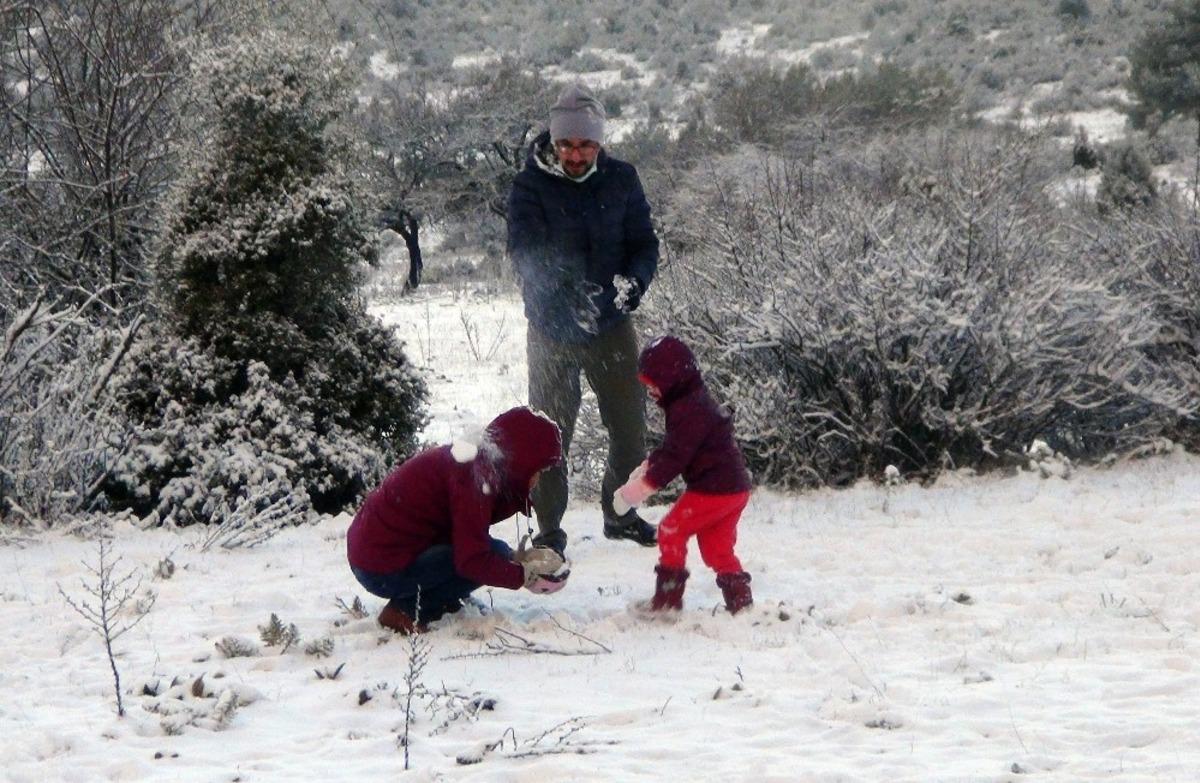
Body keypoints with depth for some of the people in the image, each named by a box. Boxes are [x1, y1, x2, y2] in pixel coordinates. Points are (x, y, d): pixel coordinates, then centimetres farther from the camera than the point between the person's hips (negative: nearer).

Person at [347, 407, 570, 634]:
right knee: (495, 554, -13)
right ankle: (406, 612, -9)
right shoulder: (472, 478, -22)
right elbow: (472, 560, -26)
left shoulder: (476, 462, 9)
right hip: (383, 572, -10)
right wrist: (526, 575, -16)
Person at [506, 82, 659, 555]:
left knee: (630, 427, 11)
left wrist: (633, 281, -23)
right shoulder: (530, 186, -11)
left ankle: (620, 513, 31)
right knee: (550, 433, 2)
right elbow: (525, 253, -23)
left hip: (612, 325, 3)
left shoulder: (620, 180, -1)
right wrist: (568, 300, -40)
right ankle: (549, 530, 13)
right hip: (553, 329, -3)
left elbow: (644, 244, 1)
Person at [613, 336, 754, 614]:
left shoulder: (689, 410, -20)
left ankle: (668, 598, -1)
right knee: (717, 548, 16)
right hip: (735, 488, 10)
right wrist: (647, 467, 8)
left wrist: (642, 487, -20)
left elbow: (675, 456, -23)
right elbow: (672, 448, 21)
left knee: (671, 531, -2)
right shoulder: (696, 401, 15)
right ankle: (740, 601, 15)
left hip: (712, 490, -10)